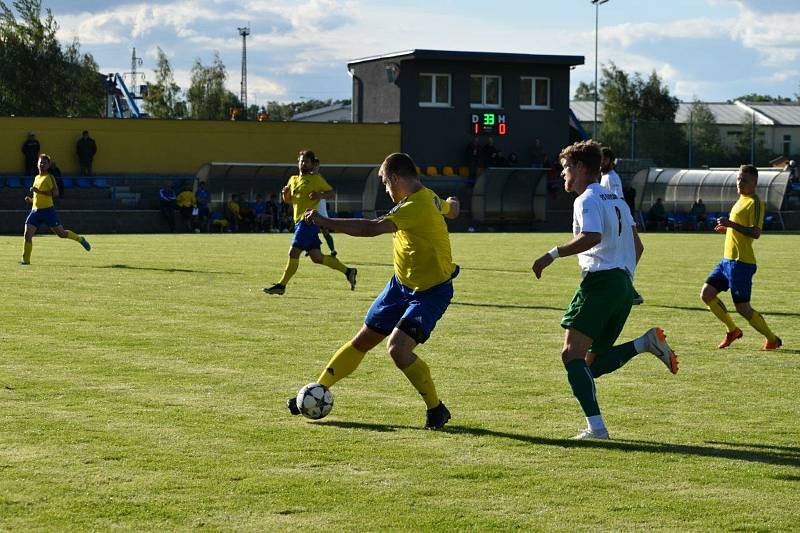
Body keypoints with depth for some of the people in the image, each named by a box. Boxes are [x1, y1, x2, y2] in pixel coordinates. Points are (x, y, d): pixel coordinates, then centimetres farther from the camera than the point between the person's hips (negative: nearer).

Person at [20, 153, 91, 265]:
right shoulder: (36, 178, 17)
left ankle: (80, 239, 23)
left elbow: (55, 193, -18)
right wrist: (30, 200, 10)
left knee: (61, 233, -1)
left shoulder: (49, 177, -4)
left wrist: (38, 191, -21)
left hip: (47, 210, -6)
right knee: (27, 234, -7)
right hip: (35, 210, 6)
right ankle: (26, 259, 0)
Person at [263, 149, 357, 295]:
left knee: (293, 252, -12)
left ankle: (282, 285, -8)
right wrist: (285, 194, 4)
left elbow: (331, 193, 0)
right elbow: (288, 200, 26)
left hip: (308, 220, -8)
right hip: (299, 221, 8)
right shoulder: (293, 179, 19)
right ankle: (348, 271, 17)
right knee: (316, 257, 7)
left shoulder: (316, 179, 0)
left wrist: (320, 195, -19)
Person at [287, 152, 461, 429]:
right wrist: (451, 202, 52)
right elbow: (452, 209, 26)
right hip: (401, 284, 10)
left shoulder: (415, 206, -27)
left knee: (397, 349, -23)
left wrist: (323, 221, -32)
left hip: (431, 292, -10)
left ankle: (436, 410, -5)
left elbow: (371, 228, -36)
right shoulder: (429, 197, 3)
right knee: (362, 341, 12)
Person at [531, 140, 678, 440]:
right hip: (624, 285, 9)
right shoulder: (616, 201, 22)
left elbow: (592, 237, -24)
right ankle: (646, 343, -8)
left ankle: (596, 427, -22)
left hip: (600, 281, -9)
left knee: (572, 353, -11)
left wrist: (553, 255, -19)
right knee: (593, 363, 12)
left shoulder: (587, 200, -5)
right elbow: (637, 247, 22)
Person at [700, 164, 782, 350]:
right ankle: (732, 330, 19)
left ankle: (773, 340, 8)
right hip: (728, 259, 10)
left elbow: (756, 233, -24)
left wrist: (731, 224, -31)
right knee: (706, 294, 8)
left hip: (741, 262, -10)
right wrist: (727, 228, 16)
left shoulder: (755, 203, -13)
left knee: (742, 307, -7)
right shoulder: (741, 200, 16)